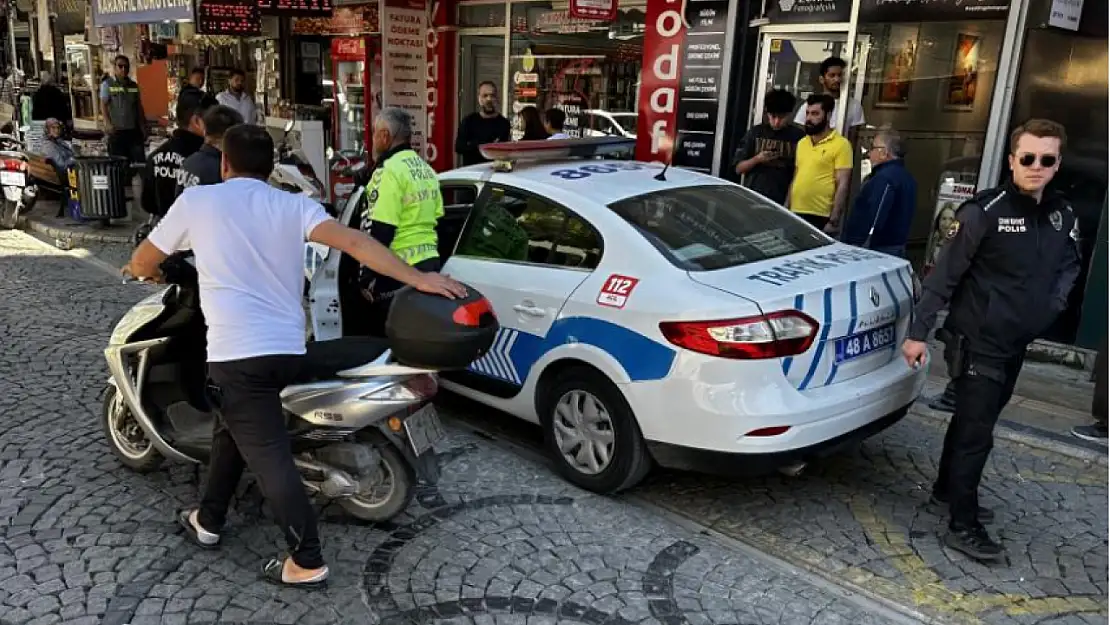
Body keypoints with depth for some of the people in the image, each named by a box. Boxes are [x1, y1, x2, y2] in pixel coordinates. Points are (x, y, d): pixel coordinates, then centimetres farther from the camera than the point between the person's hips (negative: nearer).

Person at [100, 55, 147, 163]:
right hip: (116, 130, -3)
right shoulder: (107, 84, 1)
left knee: (139, 160, 0)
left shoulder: (134, 85, 14)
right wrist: (108, 123, -18)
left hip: (134, 130, 4)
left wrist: (143, 127, 12)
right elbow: (103, 105, -5)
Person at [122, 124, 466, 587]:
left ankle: (307, 561, -1)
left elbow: (143, 261, 15)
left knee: (268, 455, -3)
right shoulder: (293, 205, 6)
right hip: (287, 348, 6)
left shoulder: (196, 201, 3)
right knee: (232, 427, 26)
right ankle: (208, 520, 41)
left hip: (238, 352, -5)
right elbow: (352, 241, -10)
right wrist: (417, 279, -15)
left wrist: (141, 270, 41)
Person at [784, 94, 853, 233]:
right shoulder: (802, 143, 14)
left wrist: (834, 220, -15)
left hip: (820, 218, -6)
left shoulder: (841, 144, -6)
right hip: (796, 214, 6)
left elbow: (842, 185, -10)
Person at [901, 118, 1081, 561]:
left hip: (1017, 344, 7)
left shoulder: (1062, 216, 4)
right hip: (978, 341, -7)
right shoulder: (984, 212, -15)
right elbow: (944, 276, -15)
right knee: (976, 431, -5)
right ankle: (962, 526, 4)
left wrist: (1055, 301, 5)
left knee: (972, 422, 19)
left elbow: (1069, 264, 23)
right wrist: (918, 332, -16)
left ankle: (947, 491, 35)